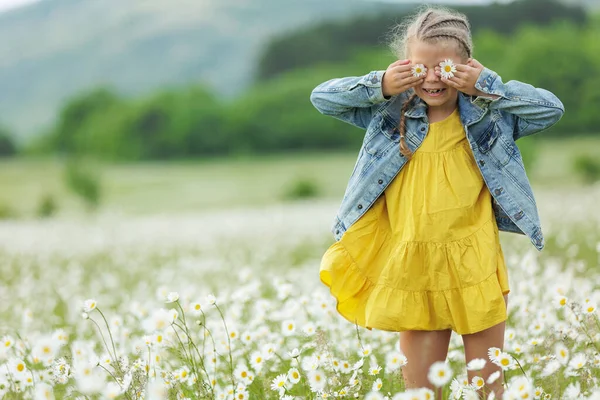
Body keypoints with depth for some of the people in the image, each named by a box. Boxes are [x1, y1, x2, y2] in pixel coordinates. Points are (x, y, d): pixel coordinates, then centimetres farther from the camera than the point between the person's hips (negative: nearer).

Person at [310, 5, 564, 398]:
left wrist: (487, 86, -15)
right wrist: (380, 85, -11)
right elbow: (323, 97, 3)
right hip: (414, 276, 1)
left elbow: (552, 108, -9)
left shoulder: (488, 115, -1)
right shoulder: (391, 113, 2)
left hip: (476, 274, -1)